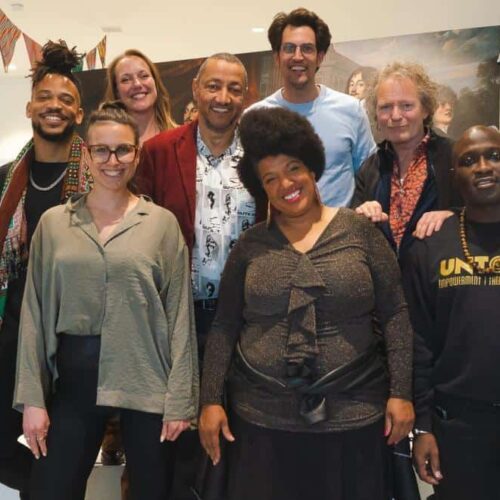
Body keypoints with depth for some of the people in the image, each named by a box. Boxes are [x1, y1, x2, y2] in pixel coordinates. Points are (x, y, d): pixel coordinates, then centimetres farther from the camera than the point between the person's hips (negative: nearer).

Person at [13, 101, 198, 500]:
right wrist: (32, 397, -1)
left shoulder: (162, 222, -1)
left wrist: (181, 398, -6)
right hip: (73, 379, 2)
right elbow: (35, 314, 4)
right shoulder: (53, 223, 4)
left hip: (146, 379, -1)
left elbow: (180, 313, -3)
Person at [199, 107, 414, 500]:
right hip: (262, 417, 1)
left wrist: (401, 393, -6)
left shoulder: (359, 230, -1)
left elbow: (395, 313, -1)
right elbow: (224, 327, 4)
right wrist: (211, 401, -1)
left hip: (352, 415, -1)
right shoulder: (250, 245, 3)